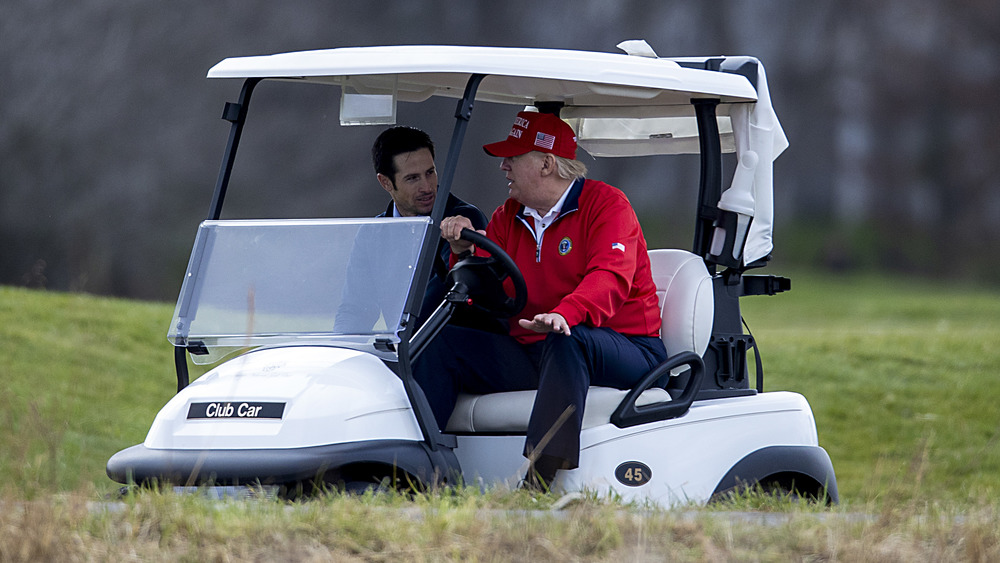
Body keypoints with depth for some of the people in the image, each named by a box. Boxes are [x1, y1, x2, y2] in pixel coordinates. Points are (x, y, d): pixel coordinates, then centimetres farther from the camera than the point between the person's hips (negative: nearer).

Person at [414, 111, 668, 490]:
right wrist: (465, 255, -12)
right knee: (442, 342, -11)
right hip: (531, 355, 6)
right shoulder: (508, 217, 15)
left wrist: (565, 314, -41)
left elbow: (610, 278, -22)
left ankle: (540, 476, -45)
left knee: (567, 340, -40)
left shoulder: (606, 205, -4)